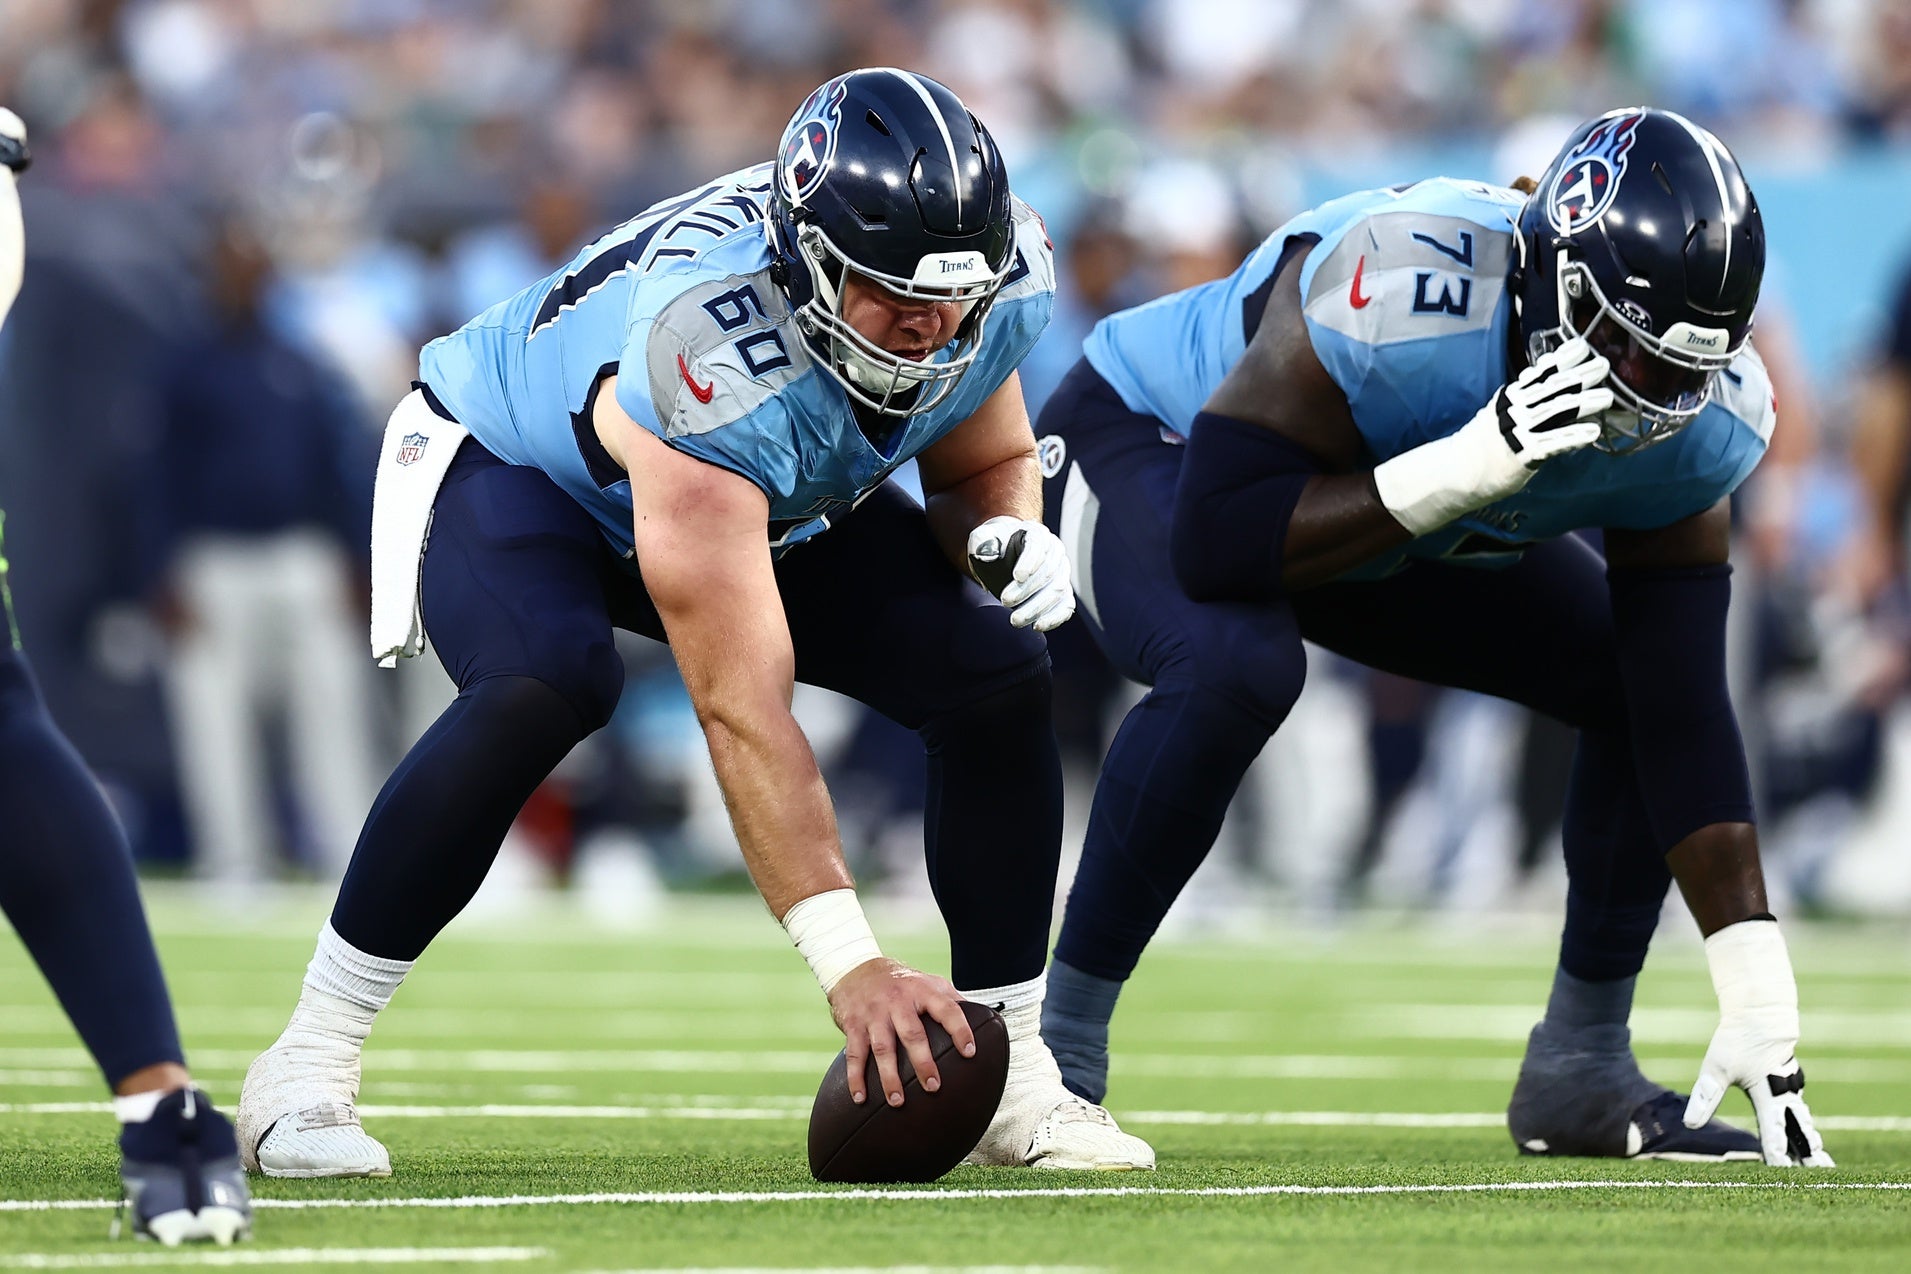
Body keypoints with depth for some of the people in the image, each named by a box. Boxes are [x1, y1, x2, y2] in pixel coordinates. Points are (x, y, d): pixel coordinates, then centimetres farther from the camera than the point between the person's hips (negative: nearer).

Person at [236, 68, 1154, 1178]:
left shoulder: (1003, 283, -24)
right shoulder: (711, 366, -44)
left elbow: (982, 465, 1)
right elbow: (743, 712, -44)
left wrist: (1010, 535, -25)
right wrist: (851, 967, -48)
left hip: (782, 496, 6)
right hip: (514, 464, -6)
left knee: (1001, 679, -11)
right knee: (544, 689, -37)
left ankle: (1016, 1079, 0)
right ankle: (305, 1073, -28)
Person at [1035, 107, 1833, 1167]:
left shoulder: (1697, 423, -23)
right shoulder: (1394, 296, -42)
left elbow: (1685, 717, -18)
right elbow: (1214, 546, -40)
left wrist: (1759, 998, -23)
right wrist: (1467, 472, -49)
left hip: (1408, 508, 6)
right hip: (1150, 443, -6)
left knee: (1647, 684, -6)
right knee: (1235, 666, -38)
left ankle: (1581, 1069, 8)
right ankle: (1055, 1052, -25)